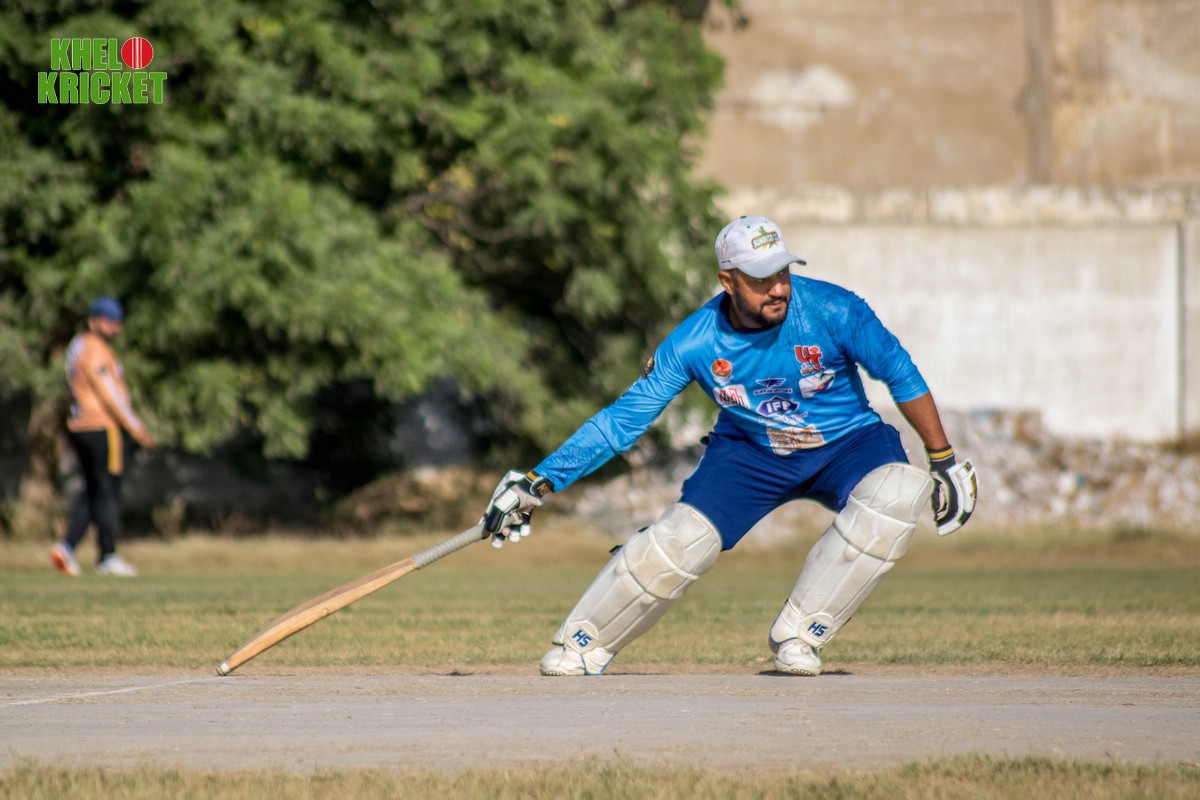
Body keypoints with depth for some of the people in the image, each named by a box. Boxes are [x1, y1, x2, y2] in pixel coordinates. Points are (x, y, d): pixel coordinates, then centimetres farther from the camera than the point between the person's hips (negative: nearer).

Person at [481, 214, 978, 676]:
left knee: (899, 492, -30)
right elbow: (622, 420, -14)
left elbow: (901, 375, -12)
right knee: (682, 538, -19)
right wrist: (539, 483, -19)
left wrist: (943, 463, -9)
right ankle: (581, 645, 5)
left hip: (844, 447, 0)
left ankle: (798, 635, -20)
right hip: (750, 455, 1)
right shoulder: (694, 343, -19)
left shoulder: (832, 311, -24)